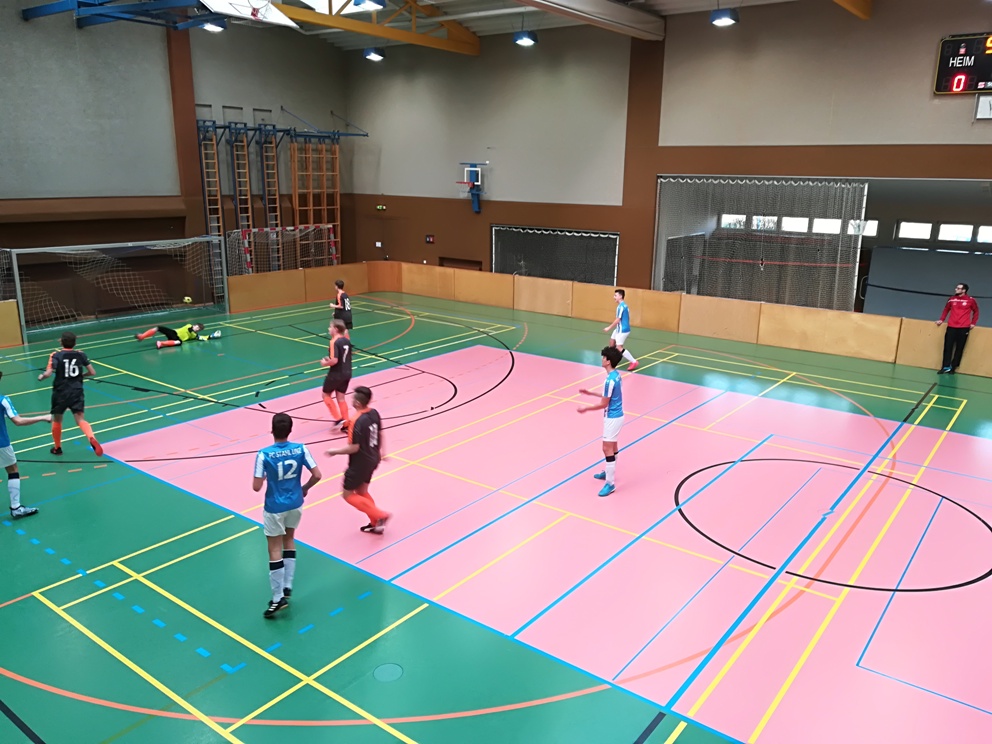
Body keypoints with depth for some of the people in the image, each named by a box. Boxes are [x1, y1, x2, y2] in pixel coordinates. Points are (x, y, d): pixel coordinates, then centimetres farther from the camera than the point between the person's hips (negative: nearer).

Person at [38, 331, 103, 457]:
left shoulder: (56, 355, -7)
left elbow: (48, 373, -17)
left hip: (60, 392, -1)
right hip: (77, 392, 1)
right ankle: (92, 439, -34)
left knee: (57, 420, 20)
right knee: (80, 419, -5)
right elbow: (92, 373, 2)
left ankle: (57, 448, 34)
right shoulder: (80, 354, 1)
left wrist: (41, 376, 5)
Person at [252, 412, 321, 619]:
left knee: (275, 550, 7)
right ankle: (287, 587, 29)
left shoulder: (264, 454, -20)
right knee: (289, 541, 24)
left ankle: (278, 598, 11)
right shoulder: (300, 449, -12)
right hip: (295, 504, 4)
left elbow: (256, 487, -19)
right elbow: (317, 475, -10)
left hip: (275, 507, -4)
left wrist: (264, 476, 3)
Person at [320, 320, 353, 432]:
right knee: (341, 398, 14)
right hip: (347, 373, 7)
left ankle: (338, 418, 7)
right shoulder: (347, 340, 7)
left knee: (326, 395, 13)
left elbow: (334, 361, -26)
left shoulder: (334, 342, -18)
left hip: (336, 374, -7)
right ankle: (346, 424, 12)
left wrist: (325, 363, -8)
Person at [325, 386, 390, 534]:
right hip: (372, 459, 8)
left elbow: (354, 448, -25)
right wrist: (379, 452, 26)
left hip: (360, 463, -8)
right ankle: (375, 523, 26)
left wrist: (335, 451, -11)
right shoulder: (374, 413, -3)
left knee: (348, 494, 9)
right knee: (362, 491, 22)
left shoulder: (358, 421, -28)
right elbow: (379, 434, 11)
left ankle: (380, 515, 3)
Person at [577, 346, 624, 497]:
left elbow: (603, 404, -20)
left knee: (607, 449, -5)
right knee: (612, 446, 22)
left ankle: (610, 484, 0)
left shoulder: (610, 380, -26)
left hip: (612, 418, -10)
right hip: (616, 415, 10)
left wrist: (585, 408, -8)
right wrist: (590, 392, 18)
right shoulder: (616, 374, 4)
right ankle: (609, 472, 38)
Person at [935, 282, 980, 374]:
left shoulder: (971, 300, 0)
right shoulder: (952, 299, 6)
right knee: (948, 347, -3)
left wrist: (973, 323, 4)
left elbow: (976, 311, 10)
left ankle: (953, 368, 8)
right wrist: (941, 319, 13)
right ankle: (946, 367, -1)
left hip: (964, 328, -2)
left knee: (959, 349, 2)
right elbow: (946, 309, 19)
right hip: (951, 327, 2)